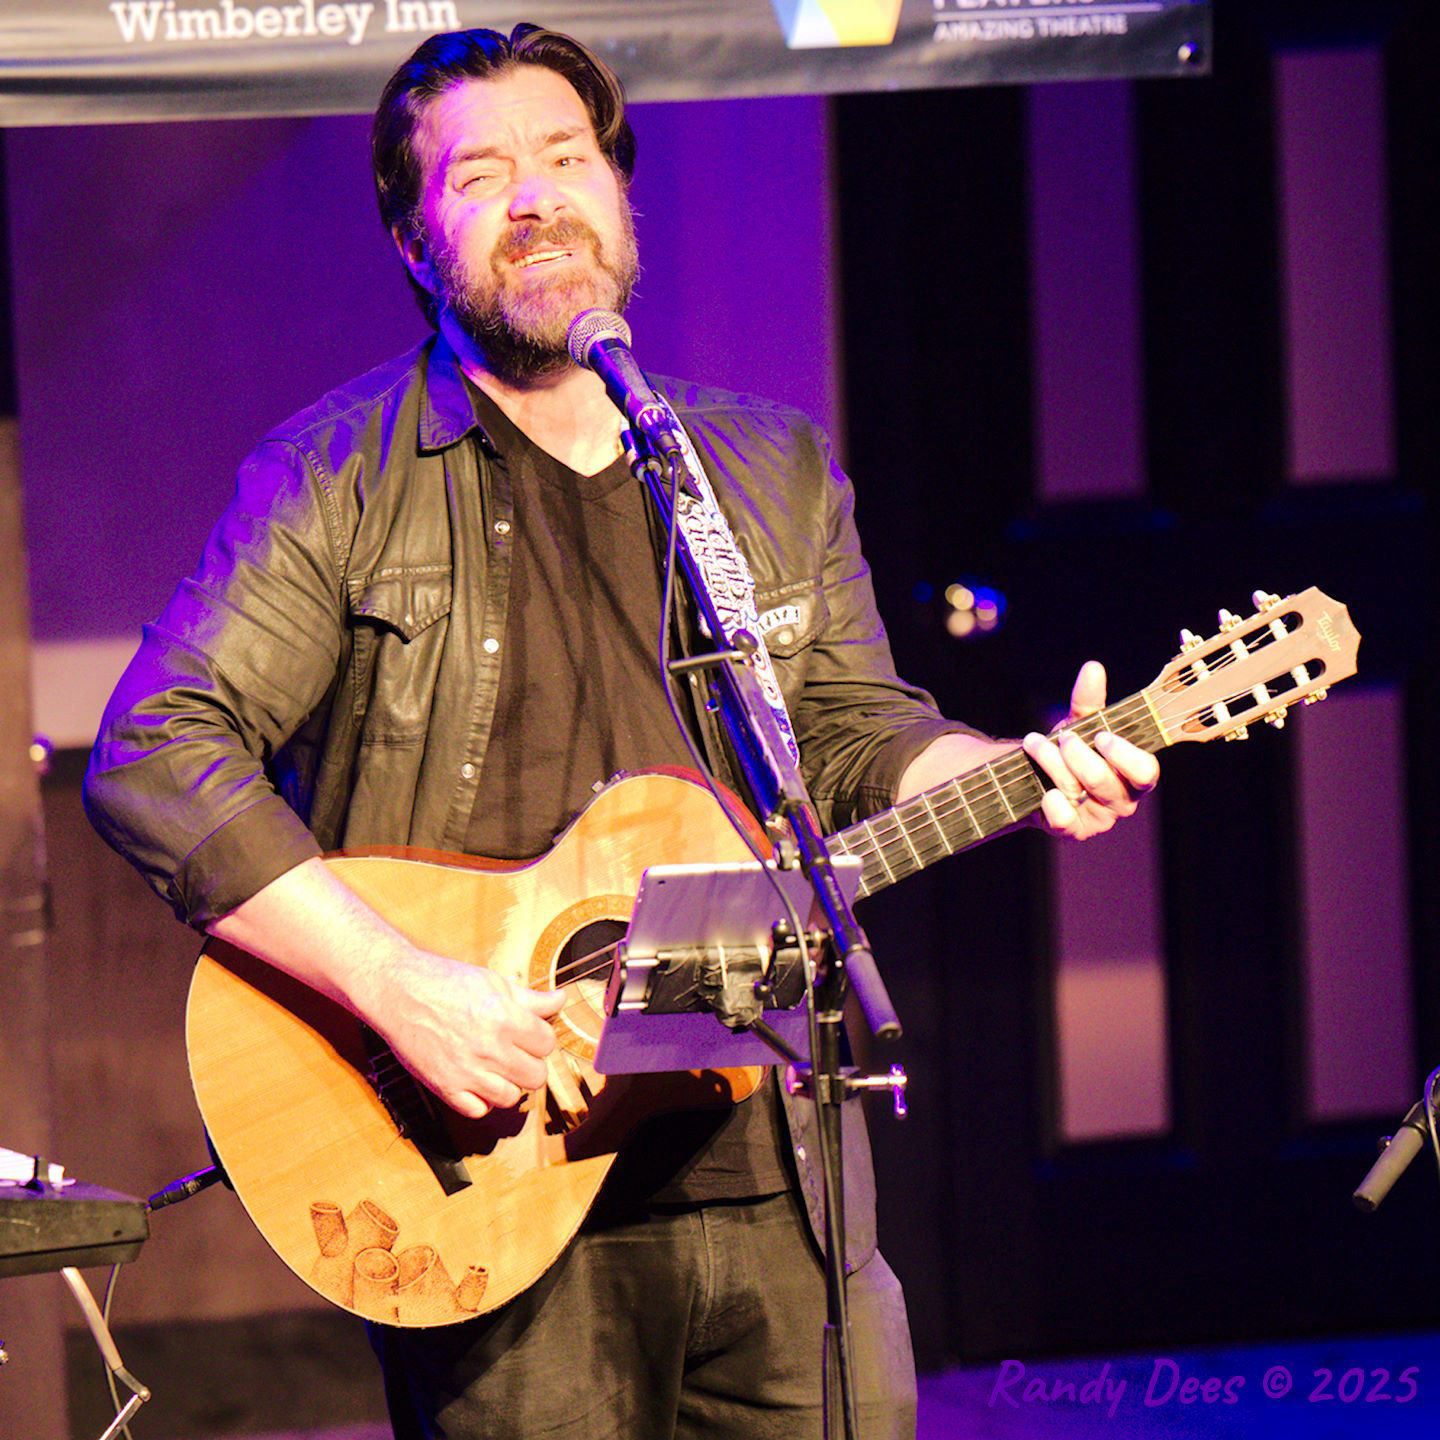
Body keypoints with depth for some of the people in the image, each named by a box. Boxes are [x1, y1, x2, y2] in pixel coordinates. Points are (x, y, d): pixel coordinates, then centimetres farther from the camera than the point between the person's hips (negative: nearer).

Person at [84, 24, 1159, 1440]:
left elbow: (859, 738, 21)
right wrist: (400, 986, -20)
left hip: (775, 1180, 4)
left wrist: (1026, 775, -1)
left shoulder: (776, 472, 15)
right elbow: (153, 757, -11)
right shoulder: (339, 476, -2)